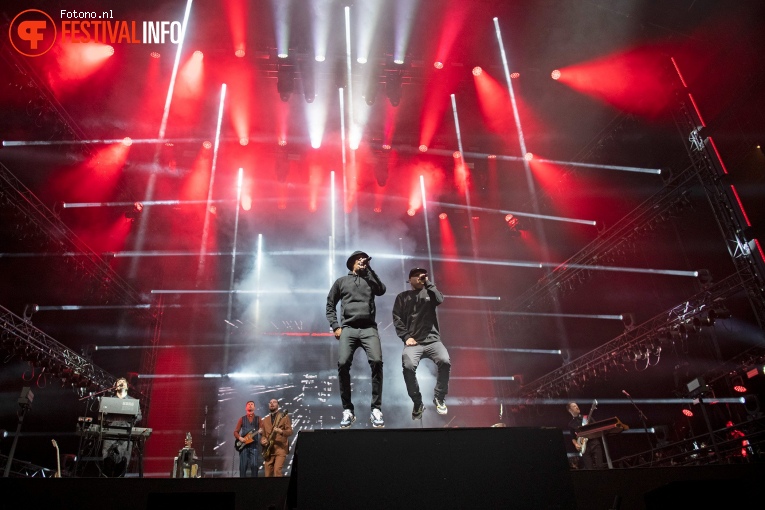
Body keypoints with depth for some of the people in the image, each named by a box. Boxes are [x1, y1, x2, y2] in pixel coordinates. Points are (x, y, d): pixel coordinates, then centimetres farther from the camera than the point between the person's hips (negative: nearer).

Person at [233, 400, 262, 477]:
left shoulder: (258, 418, 10)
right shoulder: (242, 419, 11)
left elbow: (262, 431, 5)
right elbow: (235, 432, 9)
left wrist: (261, 431, -19)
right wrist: (239, 438, -9)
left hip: (254, 445, 0)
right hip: (243, 444, 0)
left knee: (254, 465, -8)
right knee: (243, 465, -2)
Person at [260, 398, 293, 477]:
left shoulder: (284, 417, 5)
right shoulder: (265, 420, 18)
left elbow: (290, 431, -3)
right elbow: (263, 435, 19)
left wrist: (281, 431, -23)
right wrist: (263, 440, -4)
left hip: (280, 449, -4)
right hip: (269, 450, 5)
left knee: (277, 471, -19)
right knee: (268, 475, 2)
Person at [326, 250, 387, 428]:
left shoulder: (370, 279, 21)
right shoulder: (341, 281, 20)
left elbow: (381, 290, 0)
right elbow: (330, 304, 17)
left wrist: (367, 269, 3)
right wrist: (335, 326, 4)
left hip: (369, 329, 0)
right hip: (348, 329, 0)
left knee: (376, 362, -22)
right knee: (343, 364, -21)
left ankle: (376, 410, -15)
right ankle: (347, 410, -9)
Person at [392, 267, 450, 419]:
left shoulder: (429, 293, 19)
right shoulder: (403, 297, 17)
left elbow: (440, 300, -4)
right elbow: (397, 319, 7)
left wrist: (428, 282, 0)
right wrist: (406, 337, -7)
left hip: (432, 340, 1)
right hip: (413, 342, -1)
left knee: (445, 362, -27)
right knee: (408, 367, -29)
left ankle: (439, 398, -4)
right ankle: (417, 403, -7)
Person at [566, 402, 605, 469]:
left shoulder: (586, 417, 13)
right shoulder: (571, 424, 12)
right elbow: (573, 437, 16)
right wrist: (576, 444, -3)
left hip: (594, 442, 0)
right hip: (584, 446, 0)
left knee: (600, 465, -8)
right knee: (589, 468, -6)